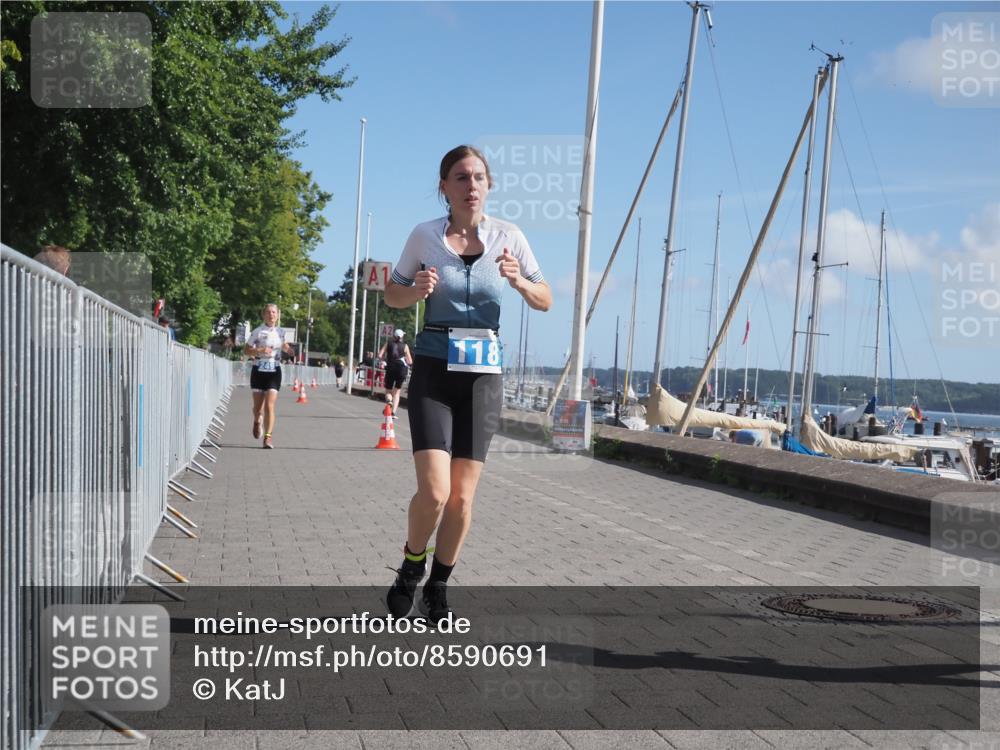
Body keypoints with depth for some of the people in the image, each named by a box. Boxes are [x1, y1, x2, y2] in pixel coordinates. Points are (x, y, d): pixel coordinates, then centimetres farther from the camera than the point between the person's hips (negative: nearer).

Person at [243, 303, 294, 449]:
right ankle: (257, 421, 44)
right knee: (258, 406, 10)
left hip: (274, 372, 0)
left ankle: (268, 437, -9)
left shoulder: (281, 333, 6)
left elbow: (286, 348, 24)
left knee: (270, 406, -13)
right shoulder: (257, 331, -3)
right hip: (259, 371, 0)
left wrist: (288, 349, 1)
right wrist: (260, 351, -17)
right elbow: (246, 350, -1)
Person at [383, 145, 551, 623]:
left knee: (462, 497, 4)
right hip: (433, 370, -2)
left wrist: (519, 281, -16)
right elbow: (393, 294, 10)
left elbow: (545, 301, 5)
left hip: (484, 373, 2)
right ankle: (411, 567, 15)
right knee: (434, 490, -14)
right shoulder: (425, 235, -2)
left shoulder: (507, 237, 0)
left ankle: (438, 587, 25)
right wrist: (416, 291, -12)